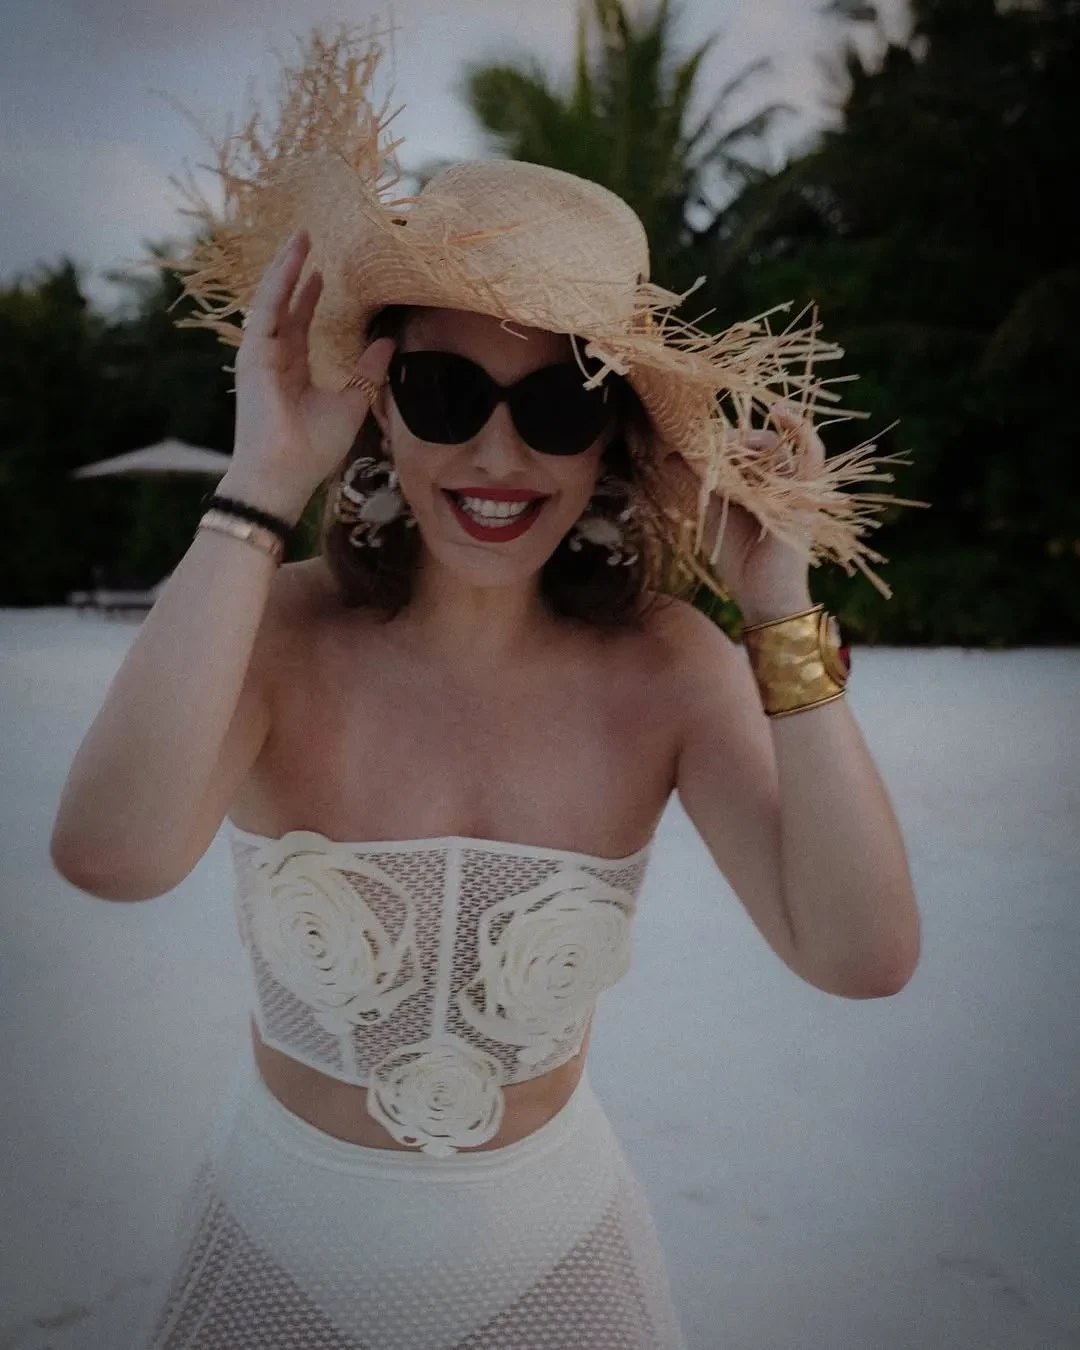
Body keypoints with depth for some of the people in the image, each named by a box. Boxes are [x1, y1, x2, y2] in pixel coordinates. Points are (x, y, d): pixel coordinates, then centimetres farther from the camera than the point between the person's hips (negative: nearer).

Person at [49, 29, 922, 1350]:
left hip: (550, 1238, 1)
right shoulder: (276, 635, -19)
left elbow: (862, 956, -25)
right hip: (284, 1235, 0)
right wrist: (260, 489, -35)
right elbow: (110, 855, -39)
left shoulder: (664, 668, -15)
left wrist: (779, 608, -28)